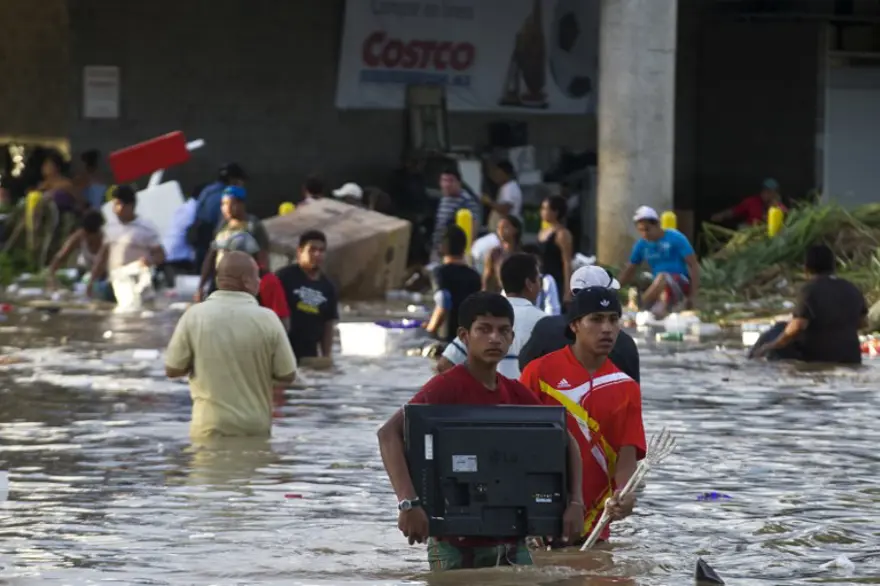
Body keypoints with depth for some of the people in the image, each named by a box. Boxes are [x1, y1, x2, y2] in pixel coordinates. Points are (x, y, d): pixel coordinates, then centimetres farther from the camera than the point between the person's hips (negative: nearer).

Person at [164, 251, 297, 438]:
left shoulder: (195, 315, -8)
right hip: (256, 429, 0)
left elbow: (172, 370, -2)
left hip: (210, 428, 0)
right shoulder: (267, 318, -8)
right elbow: (287, 375, -2)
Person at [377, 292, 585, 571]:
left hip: (511, 545, 6)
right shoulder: (446, 387, -10)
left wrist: (575, 501, 1)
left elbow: (565, 441, 18)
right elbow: (389, 433, -23)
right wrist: (408, 502, -35)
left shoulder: (517, 394, 10)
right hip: (458, 547, -6)